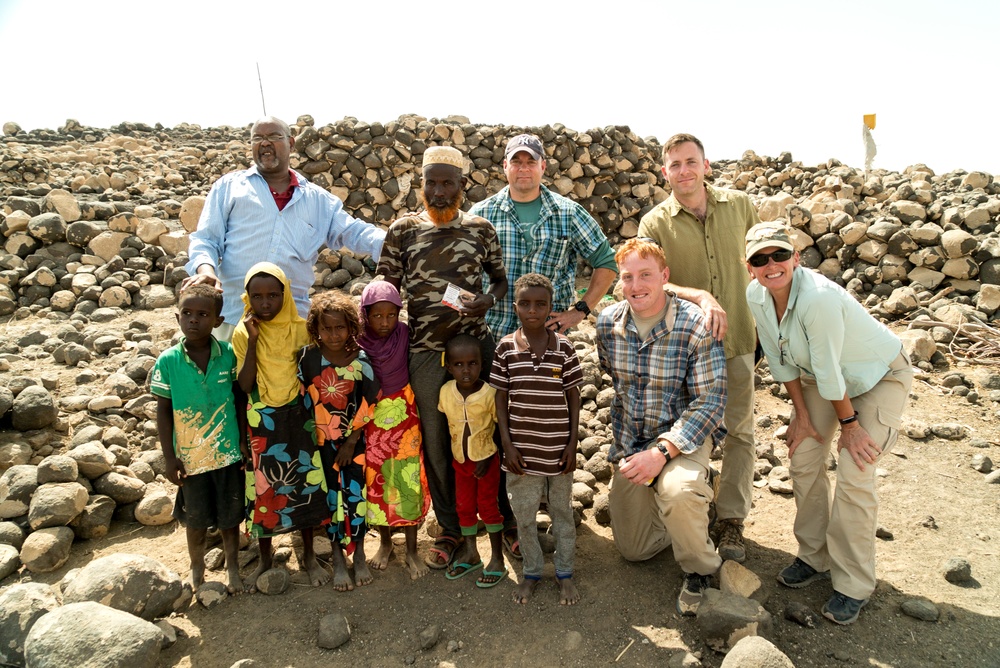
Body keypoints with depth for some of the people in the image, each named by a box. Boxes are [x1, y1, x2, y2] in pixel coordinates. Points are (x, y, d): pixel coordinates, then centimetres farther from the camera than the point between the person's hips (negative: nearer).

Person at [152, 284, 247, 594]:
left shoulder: (229, 354, -10)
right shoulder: (168, 361, -11)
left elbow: (241, 399, -1)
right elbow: (163, 411, -4)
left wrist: (244, 442, -1)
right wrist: (169, 457, -4)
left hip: (227, 452, 0)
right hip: (190, 455, 0)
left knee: (229, 516, 15)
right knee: (196, 519, 17)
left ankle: (232, 566, 37)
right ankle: (197, 569, 41)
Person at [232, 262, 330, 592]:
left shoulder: (300, 329, -6)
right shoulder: (243, 333, -7)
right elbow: (244, 386, -15)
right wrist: (253, 341, -21)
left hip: (297, 419, 0)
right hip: (260, 424, 0)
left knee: (304, 484, 9)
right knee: (262, 488, 9)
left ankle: (309, 556, 29)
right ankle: (265, 558, 31)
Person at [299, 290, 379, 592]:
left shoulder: (361, 360, -8)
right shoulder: (308, 357, -7)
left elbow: (368, 405, -6)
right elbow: (302, 399, -2)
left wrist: (352, 440, -7)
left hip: (354, 440, 0)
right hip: (322, 441, 1)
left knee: (355, 494, 0)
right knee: (331, 497, 6)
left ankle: (359, 555, 21)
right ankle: (338, 559, 22)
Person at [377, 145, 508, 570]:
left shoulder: (480, 228, 5)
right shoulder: (403, 230, 3)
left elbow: (501, 279, 13)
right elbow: (387, 290, 6)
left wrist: (488, 299, -9)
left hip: (477, 343, 0)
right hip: (426, 349, 0)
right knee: (436, 441, 8)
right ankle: (451, 528, 25)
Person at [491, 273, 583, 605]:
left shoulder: (564, 347, -6)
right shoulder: (506, 347, -6)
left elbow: (574, 397, 0)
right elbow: (501, 398, -1)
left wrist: (573, 443, -3)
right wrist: (507, 445, -5)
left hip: (558, 449, 0)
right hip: (522, 450, 0)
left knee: (562, 512, 15)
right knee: (523, 515, 13)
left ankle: (565, 573, 34)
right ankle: (531, 572, 34)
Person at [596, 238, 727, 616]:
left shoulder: (696, 325, -20)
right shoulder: (608, 322, -5)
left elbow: (710, 402, -22)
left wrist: (662, 451, -31)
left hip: (684, 436, -5)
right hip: (630, 443, 5)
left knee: (677, 490, -38)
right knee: (633, 549, 11)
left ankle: (700, 572, -7)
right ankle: (688, 510, 39)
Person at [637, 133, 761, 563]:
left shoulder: (739, 206, 2)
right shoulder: (654, 223, -6)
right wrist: (700, 296, -32)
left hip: (737, 339, 2)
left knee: (738, 432, 8)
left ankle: (731, 520, 24)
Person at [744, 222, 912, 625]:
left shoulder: (818, 297, -38)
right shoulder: (756, 296, -16)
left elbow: (829, 371, -27)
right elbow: (781, 361, -5)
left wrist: (848, 424, -15)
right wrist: (802, 415, -2)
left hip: (881, 377, -6)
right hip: (821, 376, 7)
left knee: (854, 476, -12)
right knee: (803, 459, 3)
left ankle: (854, 585, 6)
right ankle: (815, 558, 23)